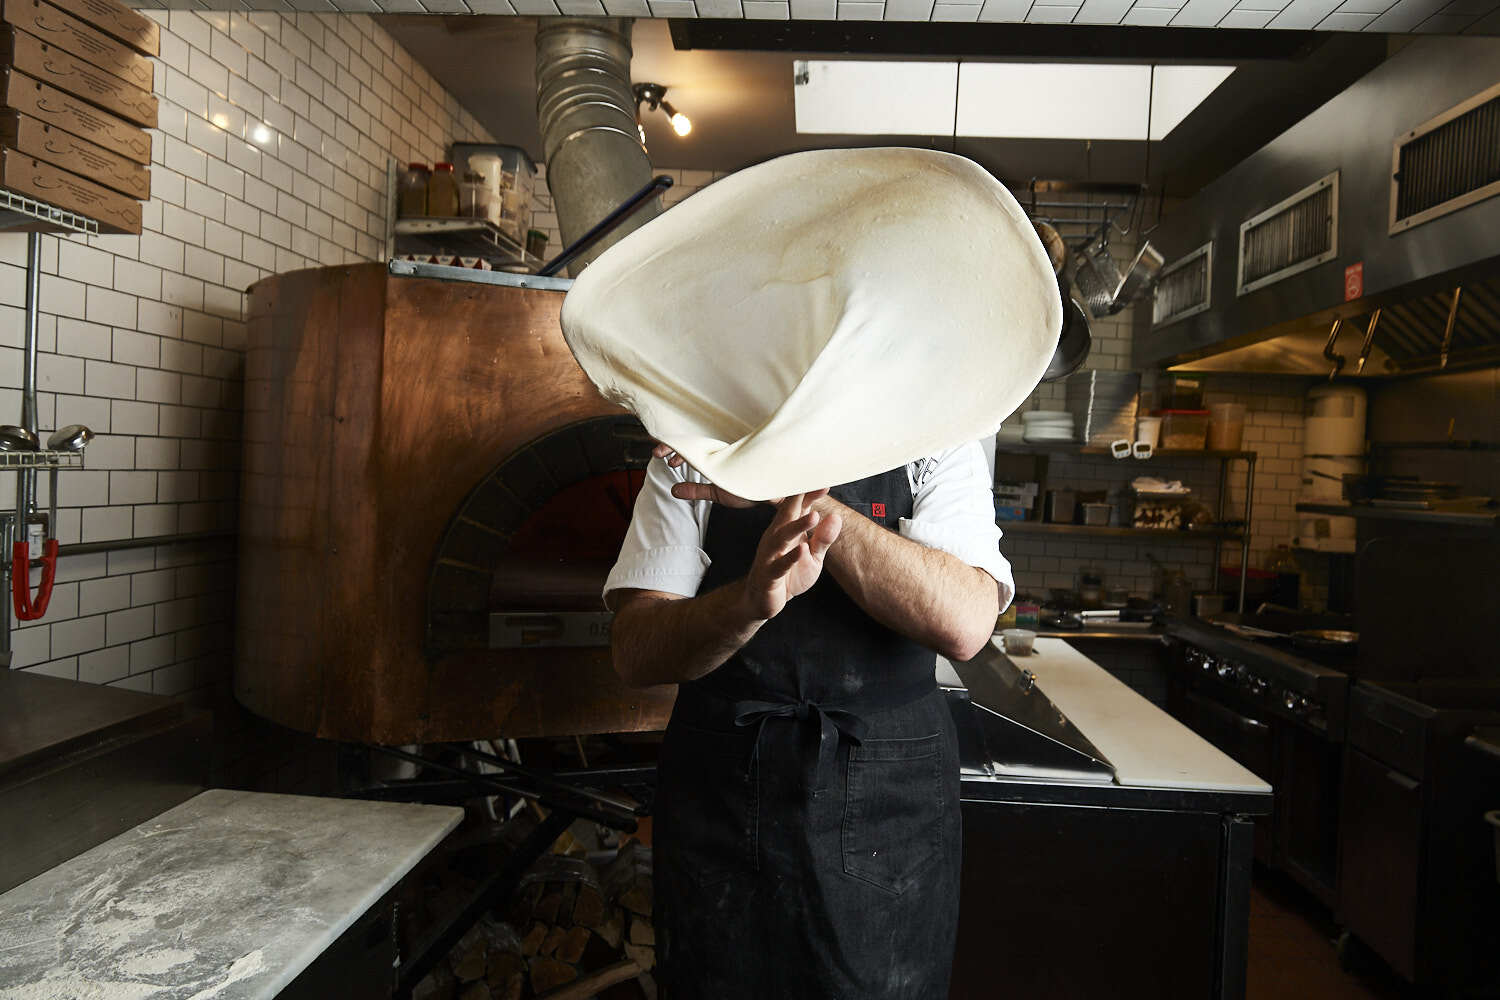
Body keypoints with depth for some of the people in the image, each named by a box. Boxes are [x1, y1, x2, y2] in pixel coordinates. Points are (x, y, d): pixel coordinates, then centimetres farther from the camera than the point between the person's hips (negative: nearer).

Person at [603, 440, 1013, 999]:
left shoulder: (937, 450, -4)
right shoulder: (689, 455, -2)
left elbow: (965, 624, -21)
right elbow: (634, 652, -11)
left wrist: (803, 493, -28)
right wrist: (752, 597, -31)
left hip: (889, 804, 0)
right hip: (717, 782, 1)